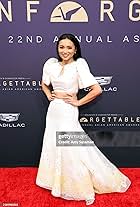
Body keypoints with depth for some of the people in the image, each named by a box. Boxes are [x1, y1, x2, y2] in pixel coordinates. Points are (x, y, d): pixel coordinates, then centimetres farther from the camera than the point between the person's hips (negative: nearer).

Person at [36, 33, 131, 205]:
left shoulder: (78, 65, -15)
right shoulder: (51, 63, 2)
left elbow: (97, 90, -18)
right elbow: (44, 84, 21)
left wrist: (78, 102, -12)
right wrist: (49, 95, 4)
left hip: (68, 111, -6)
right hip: (53, 109, 6)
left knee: (72, 148, 0)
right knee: (53, 145, 16)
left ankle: (83, 187, 23)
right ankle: (57, 181, 40)